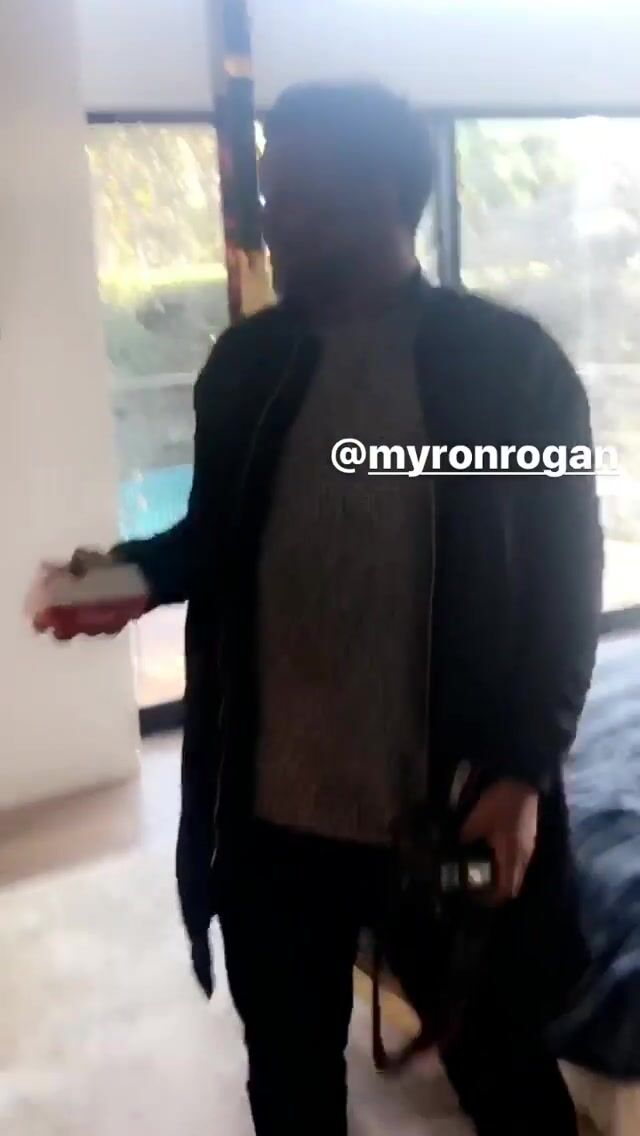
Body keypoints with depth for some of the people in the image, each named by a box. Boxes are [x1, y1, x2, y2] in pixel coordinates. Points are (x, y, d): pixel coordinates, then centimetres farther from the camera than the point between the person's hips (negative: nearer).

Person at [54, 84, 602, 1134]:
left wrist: (524, 771, -13)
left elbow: (566, 580, -6)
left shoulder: (512, 361, -8)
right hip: (274, 808, 4)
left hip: (455, 804, -3)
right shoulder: (245, 362, 2)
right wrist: (136, 572, -9)